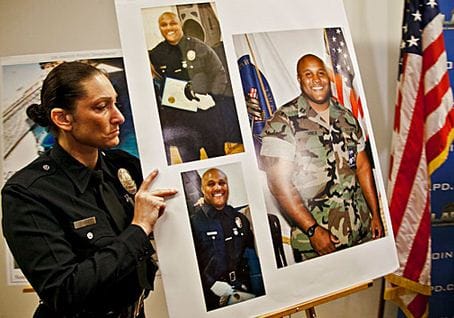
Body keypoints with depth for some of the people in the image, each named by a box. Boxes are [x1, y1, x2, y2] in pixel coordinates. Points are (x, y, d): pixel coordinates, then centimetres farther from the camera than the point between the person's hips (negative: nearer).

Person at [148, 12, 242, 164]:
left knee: (217, 153, 6)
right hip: (179, 119, 1)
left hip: (207, 112, -1)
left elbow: (219, 73, 1)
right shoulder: (156, 54, 5)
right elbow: (157, 89, 6)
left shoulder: (198, 46, 0)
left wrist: (211, 99, -10)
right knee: (189, 160, 3)